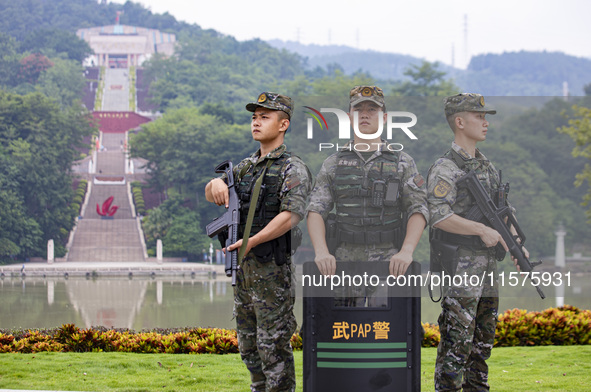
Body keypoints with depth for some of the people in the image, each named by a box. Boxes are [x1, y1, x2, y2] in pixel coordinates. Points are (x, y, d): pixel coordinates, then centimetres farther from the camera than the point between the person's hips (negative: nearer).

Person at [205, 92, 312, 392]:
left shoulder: (293, 169, -9)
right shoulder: (247, 166, 15)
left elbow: (291, 215, -21)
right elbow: (211, 196, 17)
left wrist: (252, 241, -26)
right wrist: (217, 182, -8)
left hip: (272, 268, -8)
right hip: (243, 266, 8)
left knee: (273, 345, -6)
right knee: (249, 344, 14)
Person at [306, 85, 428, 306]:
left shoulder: (403, 163, 7)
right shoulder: (333, 164, 11)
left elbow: (418, 210, -1)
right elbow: (316, 210, 2)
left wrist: (406, 251, -19)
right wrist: (321, 251, -17)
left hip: (389, 264, -1)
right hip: (344, 262, 2)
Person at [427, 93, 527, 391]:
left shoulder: (487, 166, 16)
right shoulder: (445, 168, -11)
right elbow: (438, 216, -23)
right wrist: (482, 230, -21)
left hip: (487, 263, 8)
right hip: (461, 266, -8)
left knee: (484, 337, 13)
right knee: (457, 339, -8)